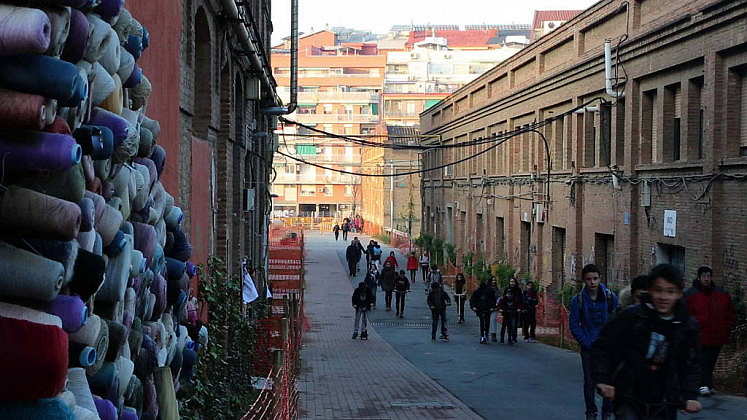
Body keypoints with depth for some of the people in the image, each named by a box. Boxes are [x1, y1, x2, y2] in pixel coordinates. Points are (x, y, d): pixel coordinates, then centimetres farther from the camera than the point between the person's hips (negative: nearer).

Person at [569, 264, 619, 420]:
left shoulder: (610, 297, -4)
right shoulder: (578, 300, -5)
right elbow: (574, 326, -1)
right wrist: (587, 343, -8)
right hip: (588, 348, 0)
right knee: (589, 382, 4)